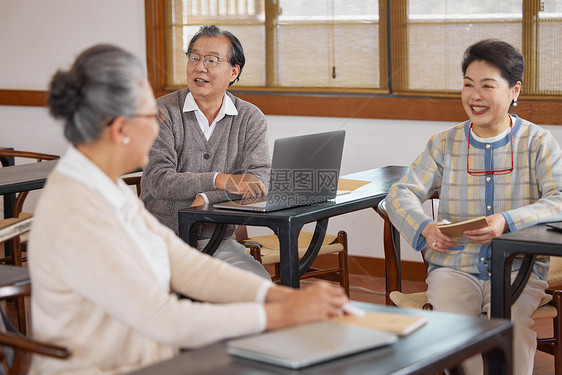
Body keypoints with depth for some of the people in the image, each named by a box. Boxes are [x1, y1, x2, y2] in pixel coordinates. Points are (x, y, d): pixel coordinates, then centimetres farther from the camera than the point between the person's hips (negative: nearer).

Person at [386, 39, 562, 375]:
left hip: (518, 270, -1)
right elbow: (401, 194, 5)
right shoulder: (445, 145, 9)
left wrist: (507, 221, -27)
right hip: (454, 268, 2)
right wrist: (425, 227, -18)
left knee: (511, 326, -31)